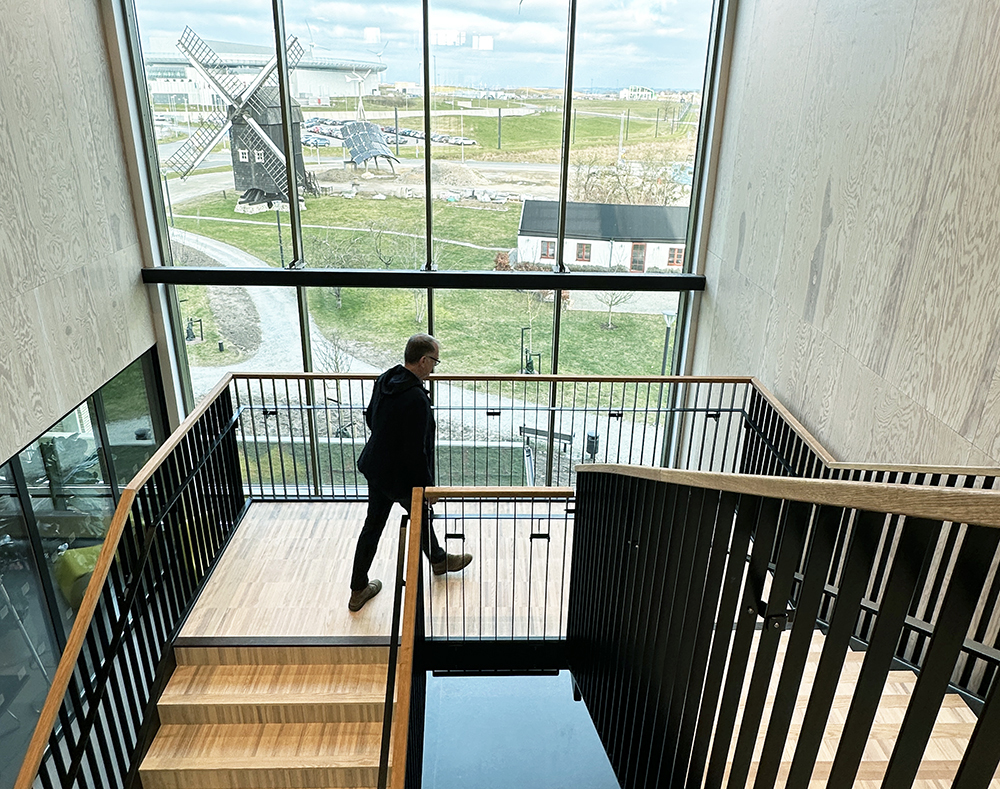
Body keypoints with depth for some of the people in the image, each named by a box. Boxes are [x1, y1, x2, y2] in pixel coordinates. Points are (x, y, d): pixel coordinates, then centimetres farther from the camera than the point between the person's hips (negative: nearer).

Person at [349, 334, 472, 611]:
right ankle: (439, 560, 49)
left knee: (373, 525, 17)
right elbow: (416, 451, -27)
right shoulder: (416, 398, -31)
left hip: (375, 468, 7)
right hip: (401, 476, -7)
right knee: (422, 517, 20)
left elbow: (370, 419, 12)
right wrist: (428, 486, -15)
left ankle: (358, 590, 29)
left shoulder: (384, 380, -4)